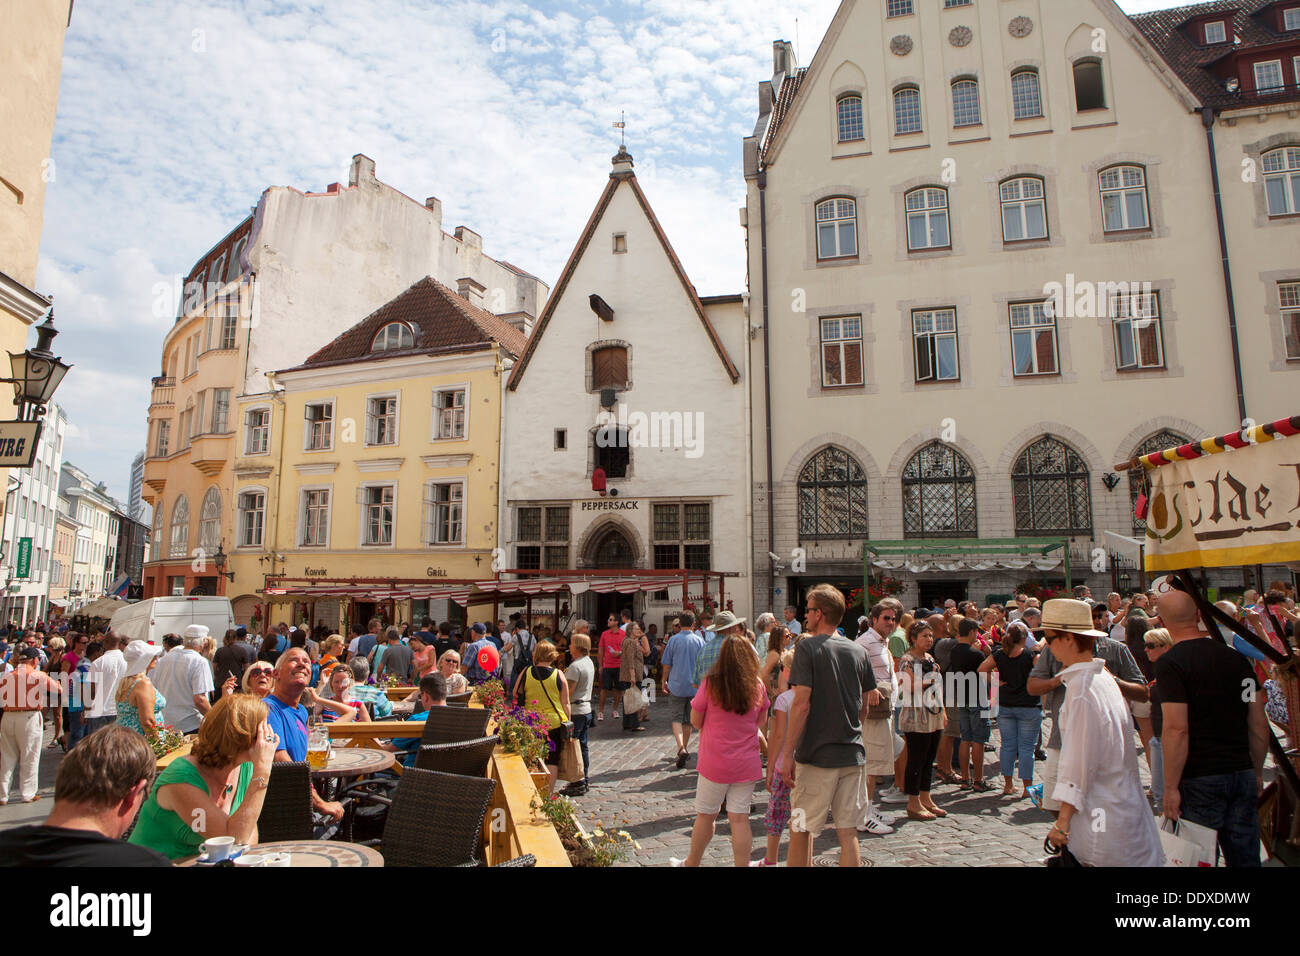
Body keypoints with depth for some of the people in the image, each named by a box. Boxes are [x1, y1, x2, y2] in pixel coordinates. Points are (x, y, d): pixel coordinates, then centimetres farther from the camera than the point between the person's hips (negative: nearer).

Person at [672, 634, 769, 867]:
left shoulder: (710, 683, -13)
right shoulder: (757, 685, -4)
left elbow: (695, 721, -3)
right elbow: (762, 721, 11)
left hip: (715, 761, -2)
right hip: (747, 763, 2)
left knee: (705, 816, 13)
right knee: (740, 819, 7)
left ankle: (691, 863, 29)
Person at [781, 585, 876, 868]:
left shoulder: (808, 647, -10)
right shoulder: (858, 651, 6)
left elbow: (802, 704, -16)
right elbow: (865, 705, 11)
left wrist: (788, 752, -12)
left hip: (817, 754, -5)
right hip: (852, 753, 5)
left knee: (801, 829, 7)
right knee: (848, 831, 10)